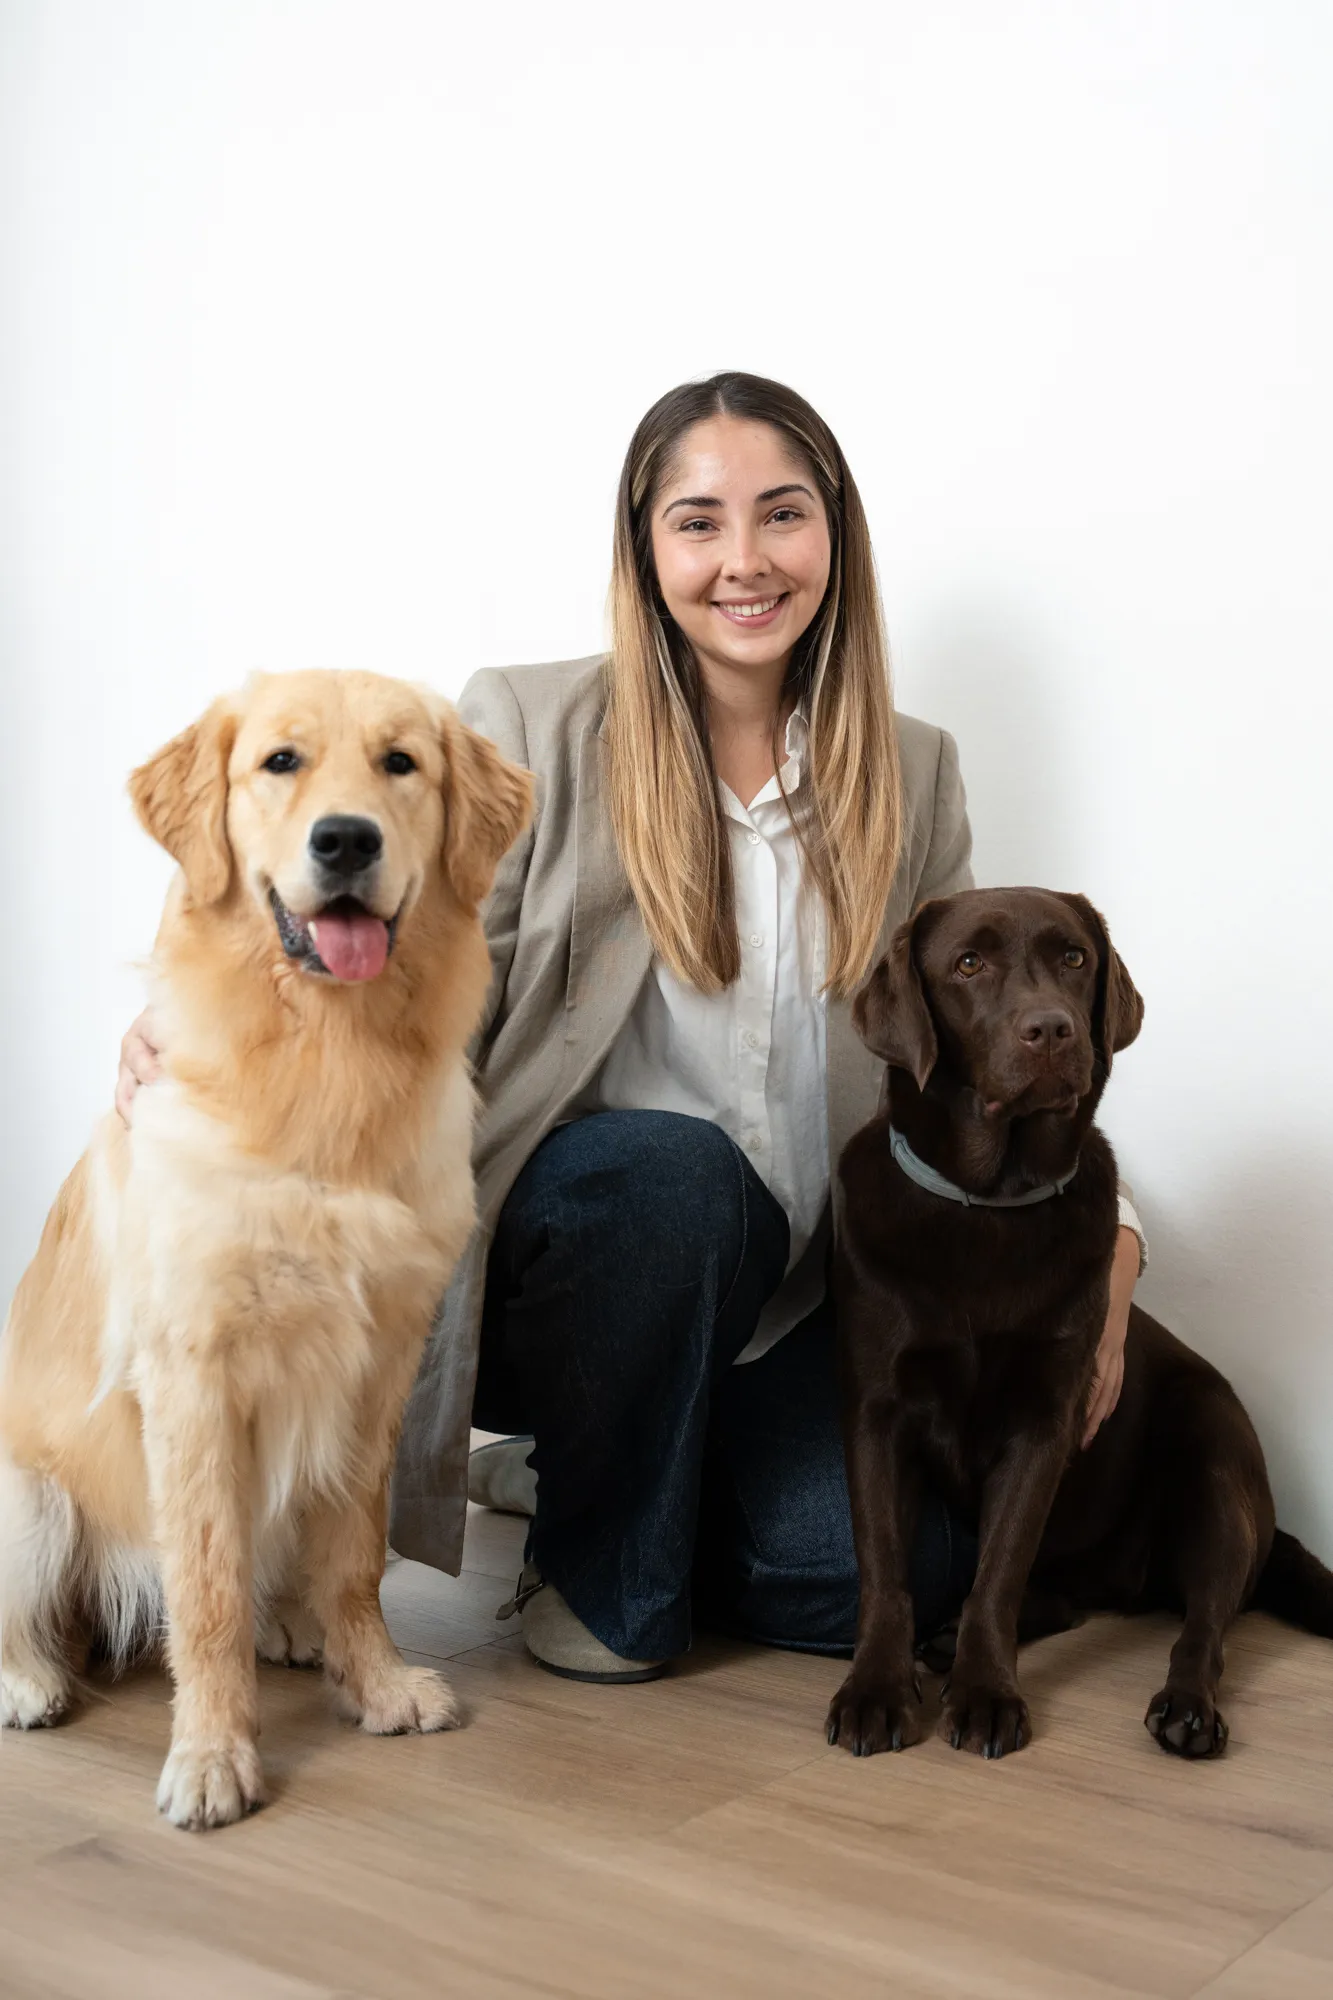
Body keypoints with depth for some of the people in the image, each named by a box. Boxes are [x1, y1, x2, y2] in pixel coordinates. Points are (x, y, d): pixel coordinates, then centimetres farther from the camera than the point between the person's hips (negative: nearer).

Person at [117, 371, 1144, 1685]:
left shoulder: (911, 775, 7)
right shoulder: (529, 729, -4)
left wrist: (1104, 1234, -3)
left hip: (785, 1298, 4)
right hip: (554, 1239, -3)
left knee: (898, 1572, -16)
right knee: (675, 1165, -36)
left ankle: (567, 1466, 15)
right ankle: (598, 1564, -7)